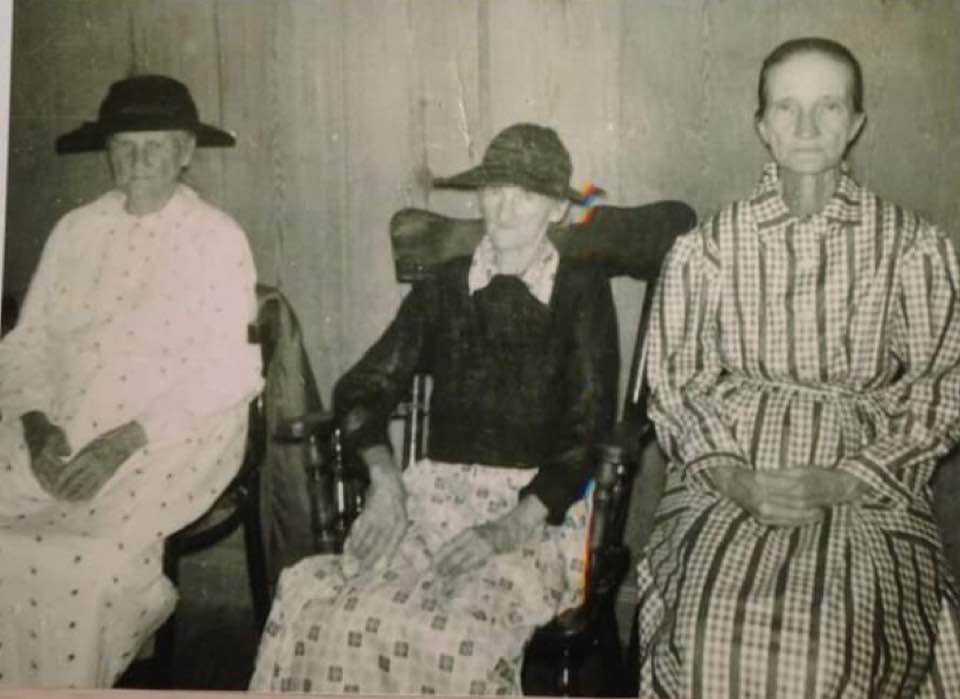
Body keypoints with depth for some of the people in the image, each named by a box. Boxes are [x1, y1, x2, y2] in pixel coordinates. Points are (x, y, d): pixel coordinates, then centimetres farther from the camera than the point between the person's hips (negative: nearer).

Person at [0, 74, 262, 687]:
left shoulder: (218, 238, -4)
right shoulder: (76, 230, 10)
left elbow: (228, 370, -11)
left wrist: (125, 442, -19)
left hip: (169, 440, -4)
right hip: (61, 432, 5)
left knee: (94, 559, -26)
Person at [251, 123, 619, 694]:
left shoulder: (582, 292, 3)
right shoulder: (446, 286, 13)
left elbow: (589, 433, -3)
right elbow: (364, 387, 12)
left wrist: (512, 526, -16)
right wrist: (385, 479, -6)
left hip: (541, 505, -3)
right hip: (437, 495, 3)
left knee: (458, 635, -33)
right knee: (314, 612, -25)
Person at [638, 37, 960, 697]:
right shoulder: (706, 248, 7)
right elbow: (674, 383, 6)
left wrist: (841, 482, -11)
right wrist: (731, 476, -11)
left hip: (866, 488, 0)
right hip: (726, 480, 1)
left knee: (836, 636, -26)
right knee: (715, 630, -25)